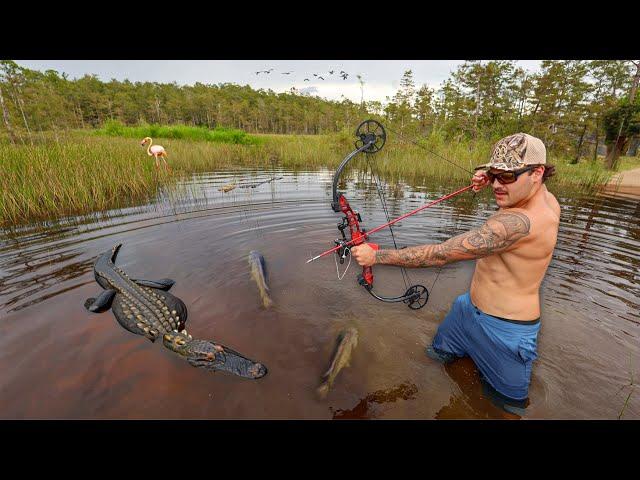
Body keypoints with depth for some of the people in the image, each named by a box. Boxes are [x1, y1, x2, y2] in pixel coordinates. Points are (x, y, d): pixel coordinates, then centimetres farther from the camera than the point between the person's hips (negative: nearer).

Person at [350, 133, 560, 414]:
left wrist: (376, 256, -30)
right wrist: (490, 177, 0)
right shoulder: (544, 197, -5)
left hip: (503, 330, -9)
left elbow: (440, 255, -36)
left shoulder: (520, 222, -35)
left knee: (509, 402, 22)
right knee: (436, 355, 28)